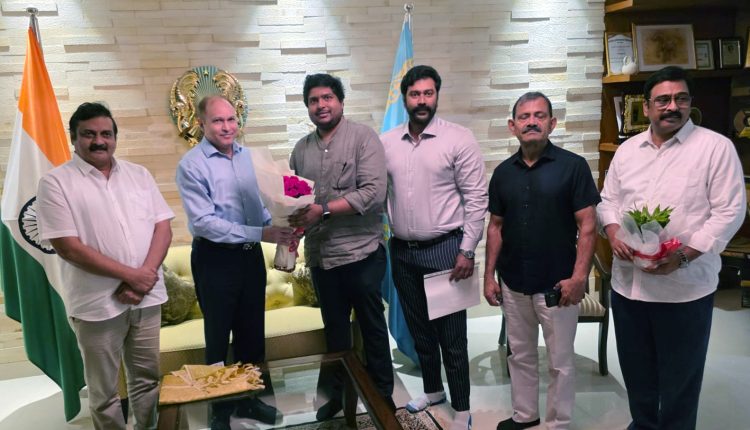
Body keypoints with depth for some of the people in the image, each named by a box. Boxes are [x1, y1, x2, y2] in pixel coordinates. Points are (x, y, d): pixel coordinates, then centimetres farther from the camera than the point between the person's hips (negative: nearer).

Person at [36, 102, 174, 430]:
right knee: (103, 390, 12)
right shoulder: (56, 182, -5)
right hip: (97, 303, -3)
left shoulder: (139, 175, 8)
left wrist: (144, 276, -12)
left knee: (148, 378, 16)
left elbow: (163, 228, 3)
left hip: (146, 296, 4)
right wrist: (130, 275, -15)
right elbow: (67, 246, -13)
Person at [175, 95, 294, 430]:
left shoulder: (245, 155, 5)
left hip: (251, 255, 6)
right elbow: (203, 222, -22)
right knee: (218, 337, 10)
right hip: (215, 259, -6)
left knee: (252, 333, 17)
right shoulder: (192, 165, -14)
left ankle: (248, 399, 36)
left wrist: (278, 228, -3)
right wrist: (261, 234, -25)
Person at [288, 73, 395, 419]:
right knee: (334, 328, 18)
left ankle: (383, 395, 26)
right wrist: (292, 228, -6)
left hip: (361, 253, -4)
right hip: (320, 256, 5)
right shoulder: (301, 149, 9)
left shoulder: (363, 137, -7)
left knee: (371, 327, 9)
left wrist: (322, 210, -22)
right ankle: (339, 392, 34)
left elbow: (373, 192, -18)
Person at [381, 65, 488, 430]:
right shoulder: (386, 143, 4)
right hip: (402, 251, 4)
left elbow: (476, 199, -8)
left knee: (451, 334, 5)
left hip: (444, 249, -4)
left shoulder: (459, 139, -8)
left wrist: (467, 251, -11)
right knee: (419, 328, 19)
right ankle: (432, 389, 40)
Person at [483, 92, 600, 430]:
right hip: (513, 282, 4)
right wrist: (489, 275, 5)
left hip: (556, 283, -4)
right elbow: (496, 226, 9)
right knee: (520, 354, 18)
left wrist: (579, 277, -16)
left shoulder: (573, 166, -8)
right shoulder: (503, 172, 4)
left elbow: (587, 225, -9)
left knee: (559, 360, 10)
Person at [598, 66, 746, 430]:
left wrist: (683, 256, -20)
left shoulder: (716, 147, -7)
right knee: (635, 368, 19)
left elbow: (729, 211, -10)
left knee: (680, 374, 11)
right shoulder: (627, 150, 8)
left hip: (685, 287, -4)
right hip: (627, 282, 5)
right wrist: (613, 233, -8)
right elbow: (608, 200, 14)